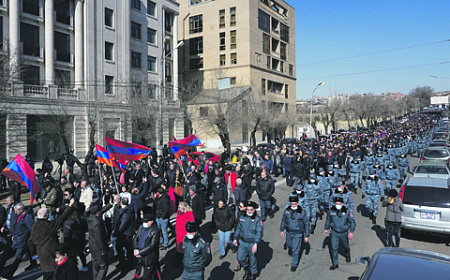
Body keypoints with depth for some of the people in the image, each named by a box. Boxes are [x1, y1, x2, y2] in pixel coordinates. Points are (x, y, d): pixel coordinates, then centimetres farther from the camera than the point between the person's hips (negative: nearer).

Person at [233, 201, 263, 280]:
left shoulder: (258, 220, -16)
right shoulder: (242, 217, 0)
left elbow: (259, 233, -21)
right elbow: (238, 228, 12)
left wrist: (256, 244, -30)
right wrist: (235, 238, 14)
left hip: (252, 244, -4)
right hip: (242, 242, 4)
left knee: (252, 259, 10)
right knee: (240, 258, 9)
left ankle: (253, 273, 37)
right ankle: (247, 270, 37)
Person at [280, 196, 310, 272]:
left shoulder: (302, 212, -18)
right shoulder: (287, 210, -7)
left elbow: (306, 224, -10)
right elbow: (283, 220, 9)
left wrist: (307, 236, -8)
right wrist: (282, 230, 14)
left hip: (297, 234, -4)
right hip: (288, 233, 4)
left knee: (295, 250, 2)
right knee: (289, 245, 22)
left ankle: (294, 265, 20)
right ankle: (297, 250, 54)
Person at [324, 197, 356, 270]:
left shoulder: (347, 211, -17)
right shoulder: (331, 211, -13)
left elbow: (352, 222, -5)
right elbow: (328, 220, 6)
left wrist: (351, 232, -12)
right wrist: (326, 229, 10)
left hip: (344, 233, 0)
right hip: (334, 232, 0)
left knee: (346, 246, 22)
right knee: (334, 248, -2)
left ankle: (347, 255, 54)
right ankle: (335, 264, 12)